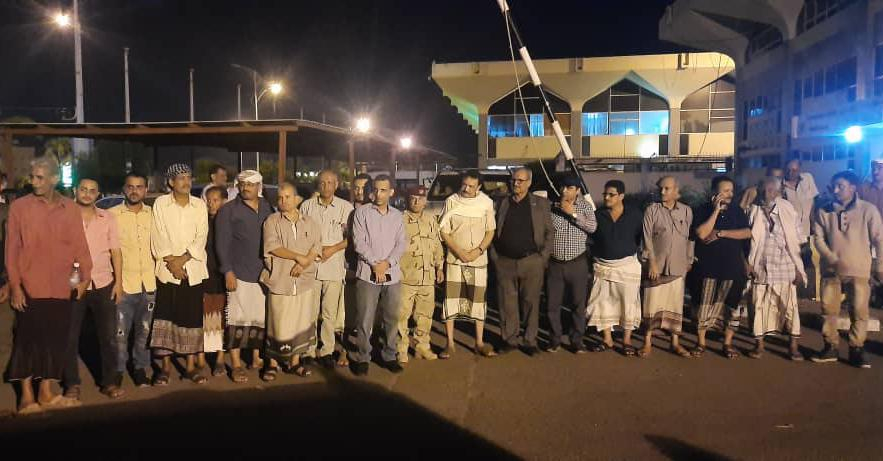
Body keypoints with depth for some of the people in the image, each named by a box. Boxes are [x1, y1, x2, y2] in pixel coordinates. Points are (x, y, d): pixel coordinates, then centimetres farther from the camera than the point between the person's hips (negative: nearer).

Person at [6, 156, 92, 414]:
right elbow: (12, 249, -2)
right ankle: (27, 396, 14)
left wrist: (85, 276, -2)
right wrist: (15, 285, -6)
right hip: (30, 288, -2)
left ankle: (46, 393, 22)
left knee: (55, 341, 9)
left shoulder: (70, 209, 5)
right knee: (28, 341, 3)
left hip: (61, 289, 3)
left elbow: (80, 245, 6)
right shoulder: (19, 207, -1)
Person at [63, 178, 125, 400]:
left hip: (104, 284, 1)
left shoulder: (108, 218, 6)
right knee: (70, 337, 6)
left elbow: (116, 251, 7)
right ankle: (72, 384, 18)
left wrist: (119, 281, 0)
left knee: (108, 335, 5)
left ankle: (110, 382, 16)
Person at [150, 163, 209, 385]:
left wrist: (183, 259, -11)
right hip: (167, 270, -1)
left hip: (193, 269, 1)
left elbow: (201, 237, -1)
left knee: (192, 318, 4)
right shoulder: (160, 203, 1)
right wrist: (171, 262, -11)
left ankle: (191, 365, 14)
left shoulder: (199, 205, 6)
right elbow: (158, 237, -3)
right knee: (165, 317, 0)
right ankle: (165, 366, 12)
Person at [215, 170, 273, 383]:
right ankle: (236, 365, 5)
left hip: (263, 274, 4)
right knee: (238, 319, -3)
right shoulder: (228, 210, -1)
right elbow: (222, 243, -4)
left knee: (261, 318, 10)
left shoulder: (268, 209, 10)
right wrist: (228, 271, -10)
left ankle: (256, 358, 25)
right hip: (239, 273, -4)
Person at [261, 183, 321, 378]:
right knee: (277, 323, 1)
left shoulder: (310, 223, 10)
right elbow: (272, 247, -11)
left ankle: (294, 361, 20)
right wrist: (298, 257, -14)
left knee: (301, 323, 7)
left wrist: (304, 263, -15)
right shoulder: (272, 221, 0)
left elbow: (316, 246, 1)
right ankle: (273, 362, 16)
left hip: (305, 281, 3)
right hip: (280, 281, -3)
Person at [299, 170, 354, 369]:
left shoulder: (346, 207, 1)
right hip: (309, 265, 1)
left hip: (334, 266, -1)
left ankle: (327, 351, 16)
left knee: (330, 313, 5)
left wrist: (333, 249, -11)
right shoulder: (307, 206, 7)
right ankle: (308, 351, 16)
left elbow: (352, 237, 0)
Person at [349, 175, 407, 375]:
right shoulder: (362, 212, 2)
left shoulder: (397, 216, 12)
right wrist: (374, 264, -13)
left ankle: (389, 356, 20)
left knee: (392, 318, 8)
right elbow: (359, 242, -5)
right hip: (368, 274, -3)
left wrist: (387, 263, -10)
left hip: (392, 274, 3)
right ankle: (362, 358, 10)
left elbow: (401, 244, 5)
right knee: (365, 319, -2)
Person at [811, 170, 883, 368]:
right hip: (831, 269, 2)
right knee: (829, 309, 6)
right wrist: (832, 258, -13)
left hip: (858, 270, -2)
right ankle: (830, 347, 18)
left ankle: (856, 350, 13)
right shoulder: (824, 211, -1)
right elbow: (819, 237, 0)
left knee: (859, 311, 0)